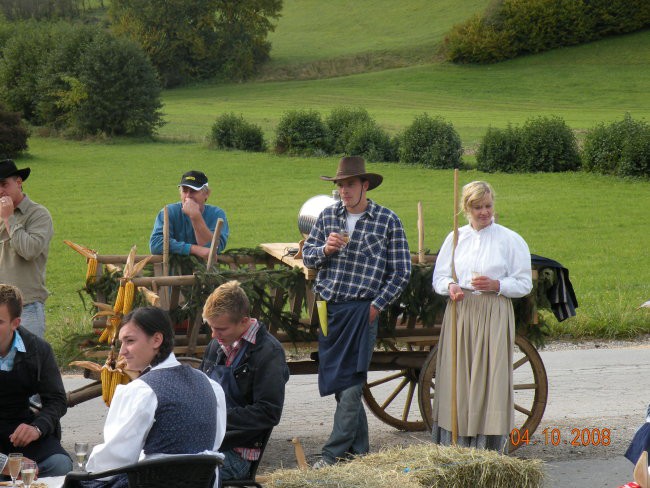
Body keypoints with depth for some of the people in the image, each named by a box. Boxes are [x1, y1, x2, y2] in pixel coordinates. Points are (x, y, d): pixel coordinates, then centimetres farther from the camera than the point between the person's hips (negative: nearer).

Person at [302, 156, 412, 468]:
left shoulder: (387, 221, -1)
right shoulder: (328, 216, 10)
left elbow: (401, 272, 1)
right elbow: (307, 255, 15)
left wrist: (378, 305, -6)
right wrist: (325, 249, -6)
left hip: (361, 310, -5)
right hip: (328, 308, 5)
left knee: (350, 383, -8)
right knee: (335, 380, 9)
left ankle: (334, 454, -7)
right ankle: (358, 449, 20)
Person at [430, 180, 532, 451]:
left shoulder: (511, 240, 3)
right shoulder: (455, 238, 13)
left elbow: (524, 284, 2)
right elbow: (439, 277, 15)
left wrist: (496, 285, -14)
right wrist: (450, 286, -8)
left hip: (494, 317, -3)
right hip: (459, 314, 3)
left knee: (491, 377, -6)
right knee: (456, 380, 1)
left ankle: (490, 448, -2)